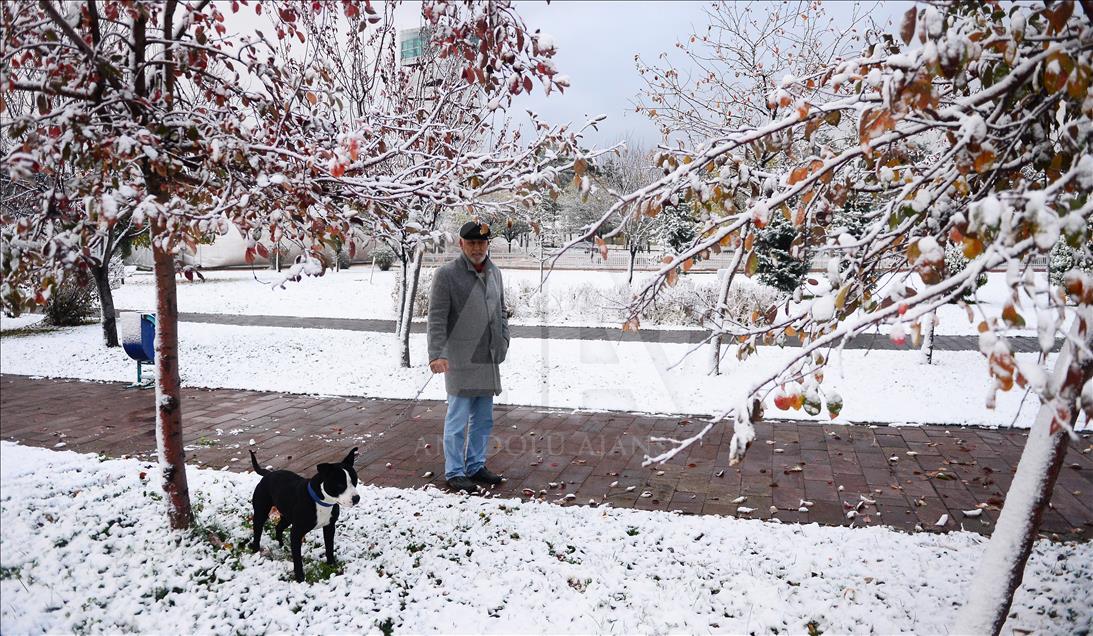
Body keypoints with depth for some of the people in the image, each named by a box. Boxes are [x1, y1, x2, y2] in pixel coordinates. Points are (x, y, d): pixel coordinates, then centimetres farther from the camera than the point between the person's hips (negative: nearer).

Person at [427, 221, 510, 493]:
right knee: (458, 419, -2)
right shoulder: (447, 273, -8)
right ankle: (454, 472, 10)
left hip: (489, 359, 7)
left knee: (483, 419, 14)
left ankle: (476, 466, 27)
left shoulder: (494, 272, 13)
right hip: (460, 360, -7)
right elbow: (437, 317, -13)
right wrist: (436, 354, -22)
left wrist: (503, 340, 12)